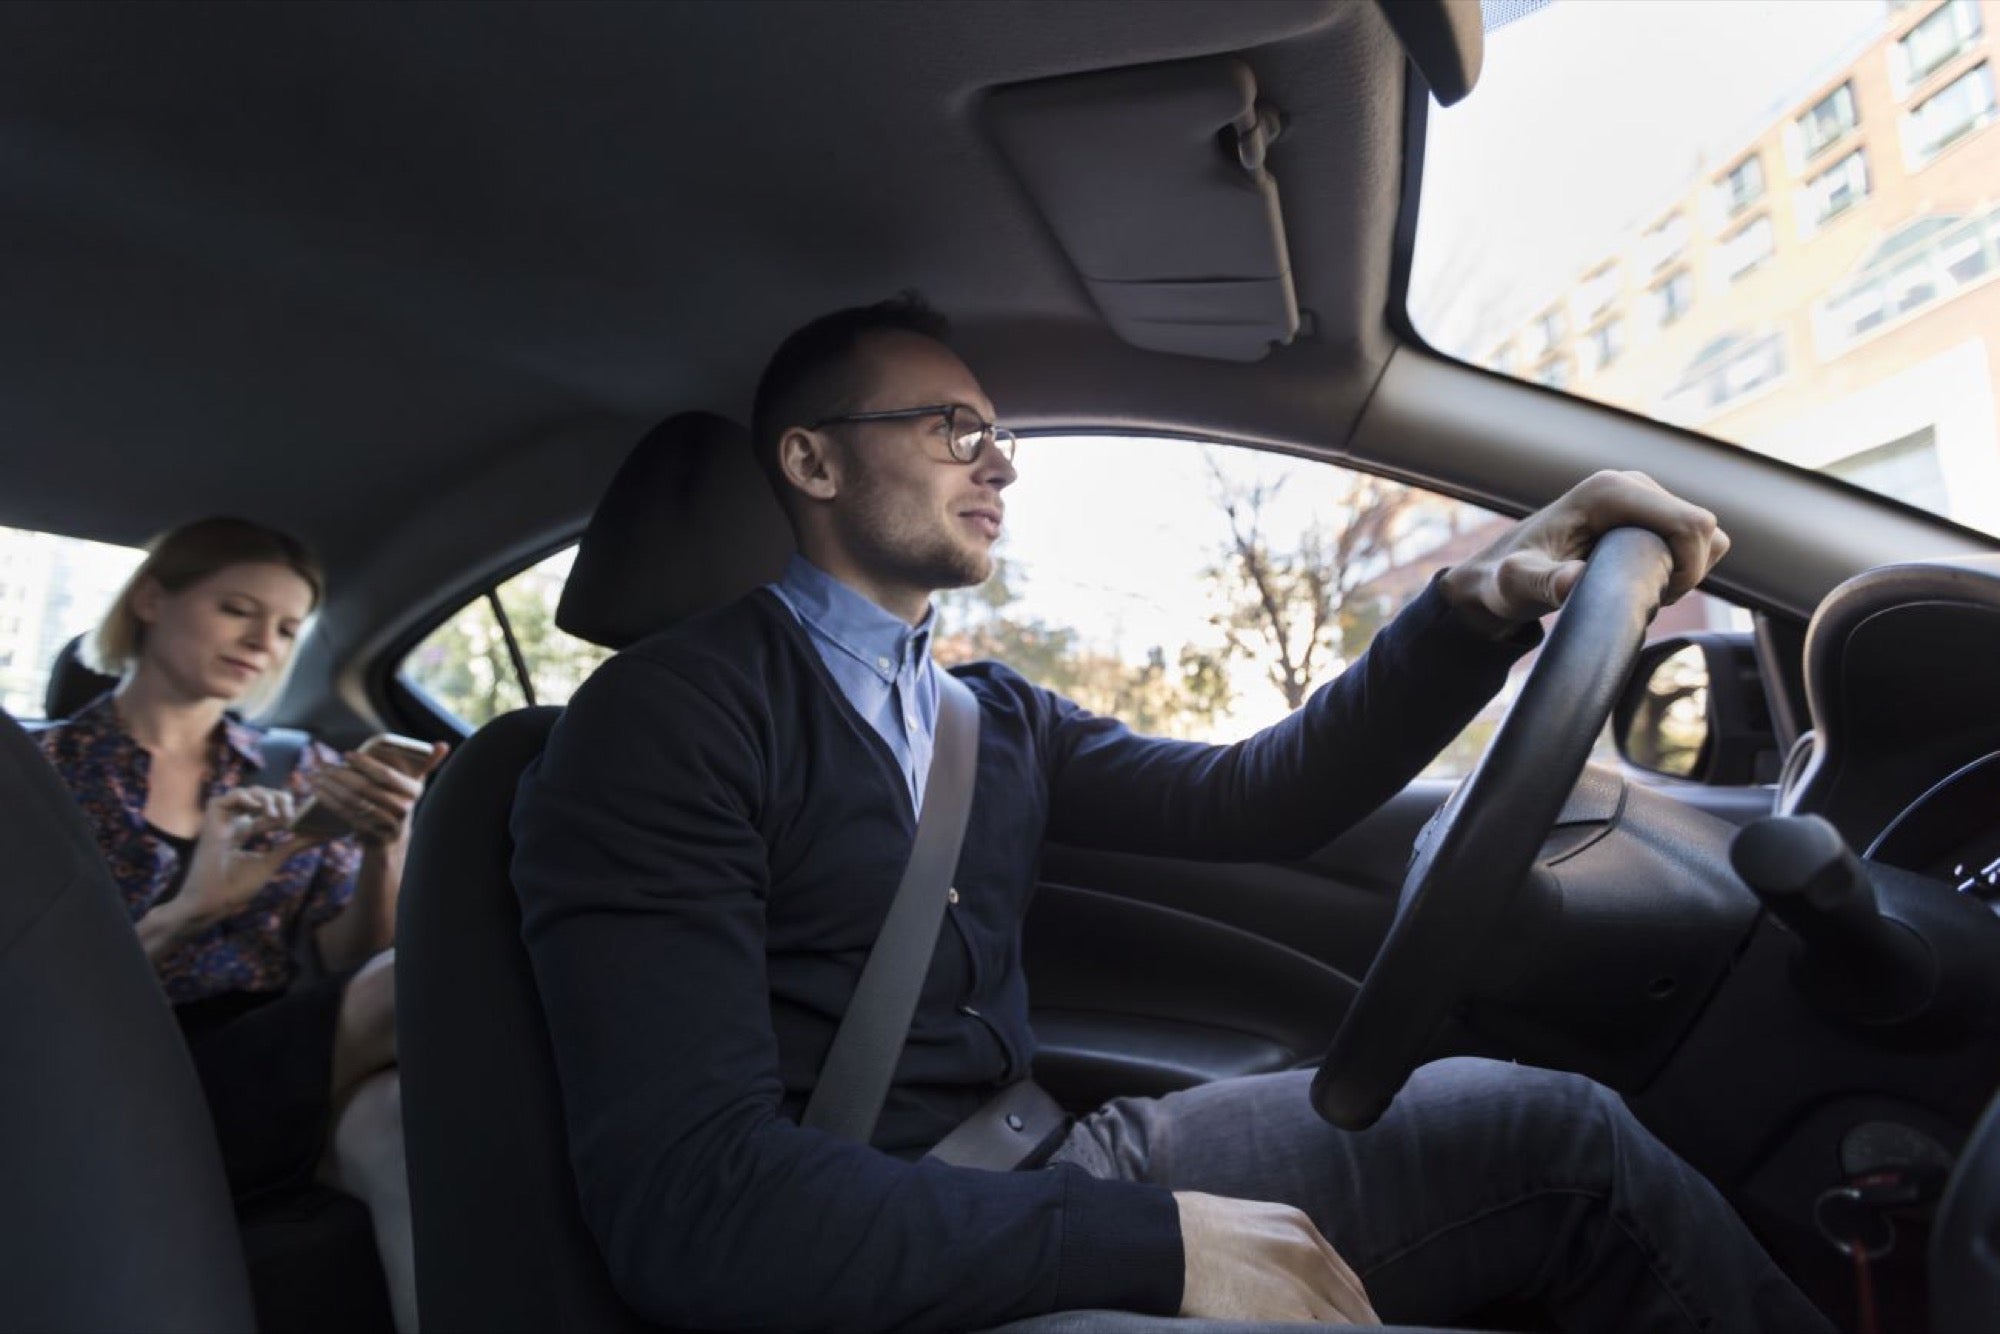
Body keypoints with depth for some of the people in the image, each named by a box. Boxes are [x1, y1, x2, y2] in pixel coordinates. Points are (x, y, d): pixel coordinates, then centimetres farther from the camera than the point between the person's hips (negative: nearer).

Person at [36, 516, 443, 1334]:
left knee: (395, 1128, -35)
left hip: (285, 1074, 3)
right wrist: (189, 911, -19)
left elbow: (350, 969, 6)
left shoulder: (292, 778, 14)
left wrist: (382, 850, -13)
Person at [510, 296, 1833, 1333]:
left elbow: (1253, 798, 3)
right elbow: (693, 1199, -21)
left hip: (1046, 1184, 7)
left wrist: (1476, 607, -12)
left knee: (1547, 1122, -5)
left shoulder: (996, 718, 11)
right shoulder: (668, 719, -13)